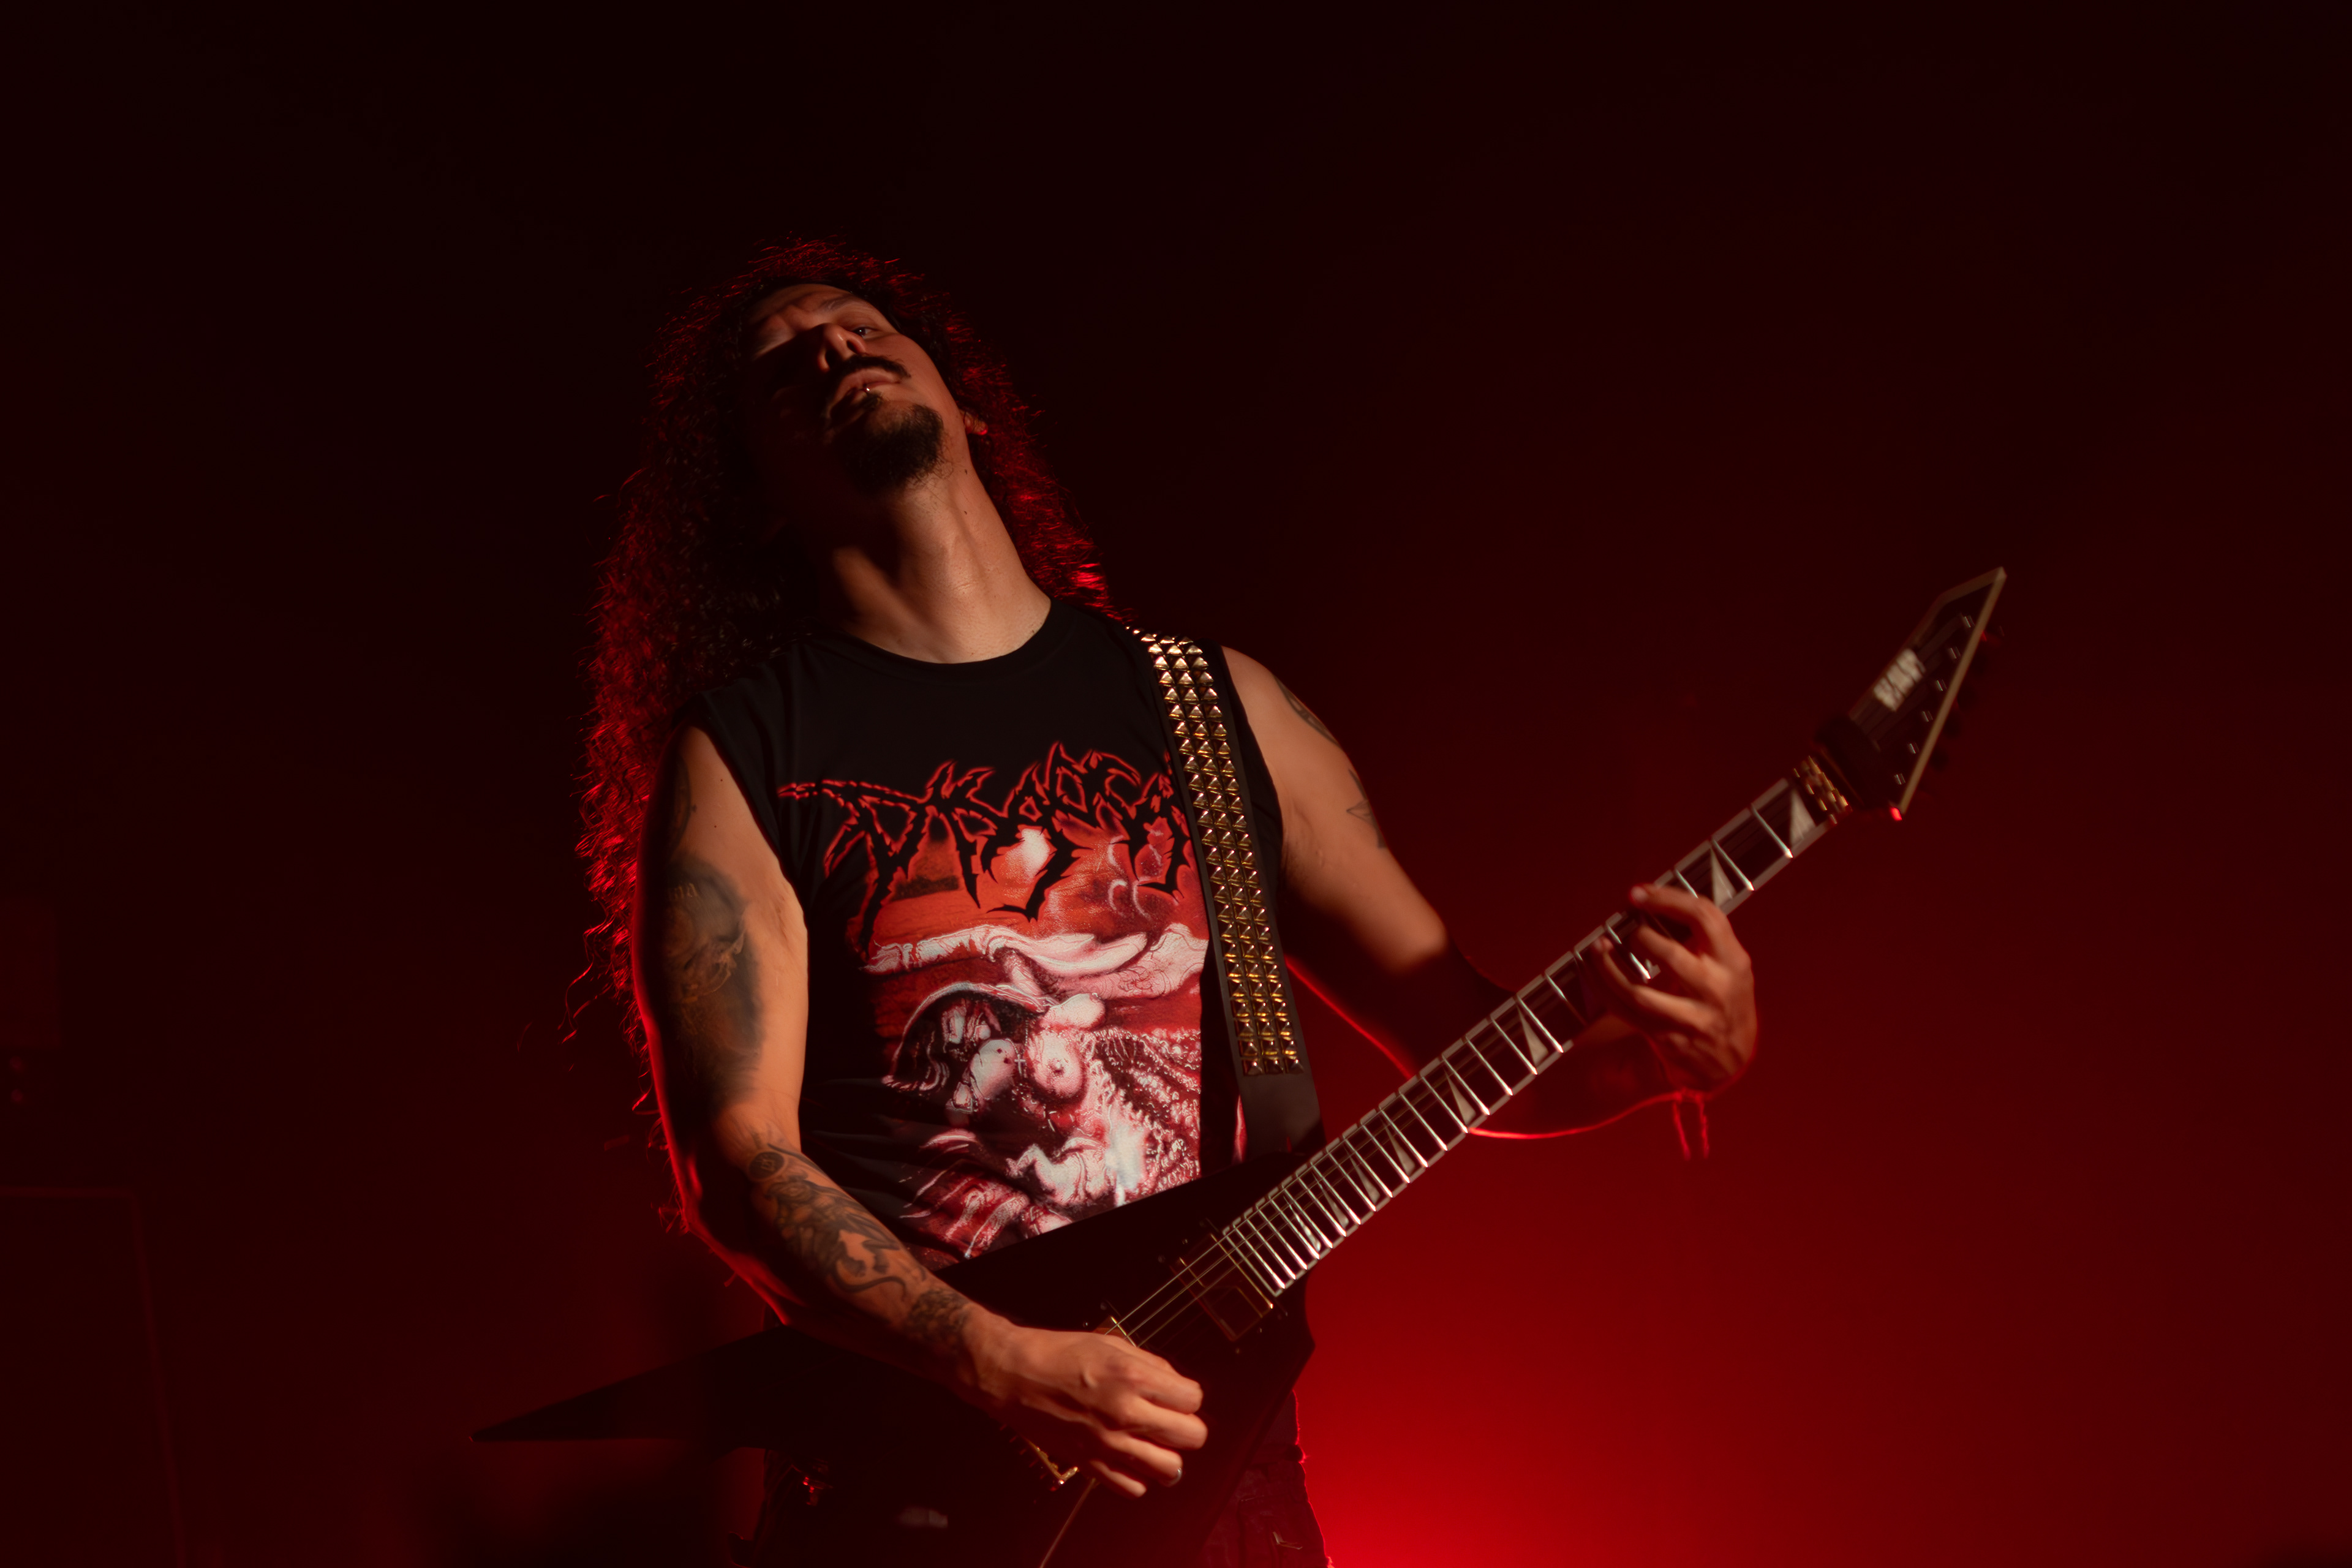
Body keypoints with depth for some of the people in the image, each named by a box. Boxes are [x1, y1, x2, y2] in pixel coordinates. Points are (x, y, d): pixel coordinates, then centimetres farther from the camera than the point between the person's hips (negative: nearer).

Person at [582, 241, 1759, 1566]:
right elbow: (739, 1156, -8)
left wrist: (1674, 1049, -10)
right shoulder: (742, 749, 0)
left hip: (1218, 1458, 3)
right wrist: (1002, 1369, -20)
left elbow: (1464, 1037, 9)